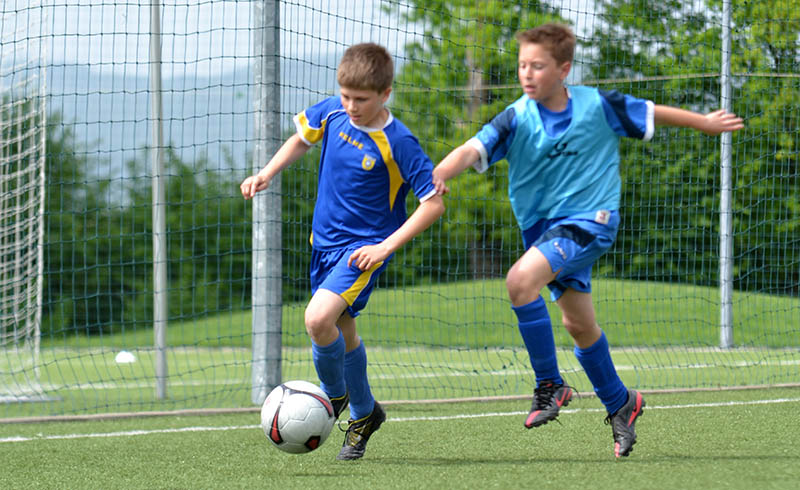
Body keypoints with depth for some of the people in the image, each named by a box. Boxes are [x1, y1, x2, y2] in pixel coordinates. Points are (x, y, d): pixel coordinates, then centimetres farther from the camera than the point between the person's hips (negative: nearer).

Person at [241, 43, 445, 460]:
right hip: (325, 240, 7)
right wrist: (267, 174, 3)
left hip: (364, 248, -7)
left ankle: (334, 393, 3)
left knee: (318, 320, -25)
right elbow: (302, 138, 17)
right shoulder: (332, 113, -5)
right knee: (342, 332, 19)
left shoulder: (397, 143, -22)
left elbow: (434, 203, -18)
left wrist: (386, 246, -22)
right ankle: (363, 413, 41)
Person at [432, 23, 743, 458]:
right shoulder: (517, 119, -6)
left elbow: (650, 114, 8)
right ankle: (619, 403, 34)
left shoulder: (597, 106, -8)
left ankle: (549, 384, -14)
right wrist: (444, 170, -43)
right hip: (542, 225, 4)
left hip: (589, 221, -4)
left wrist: (704, 122, 20)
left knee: (521, 279, -26)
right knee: (579, 324, 13)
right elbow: (475, 148, -21)